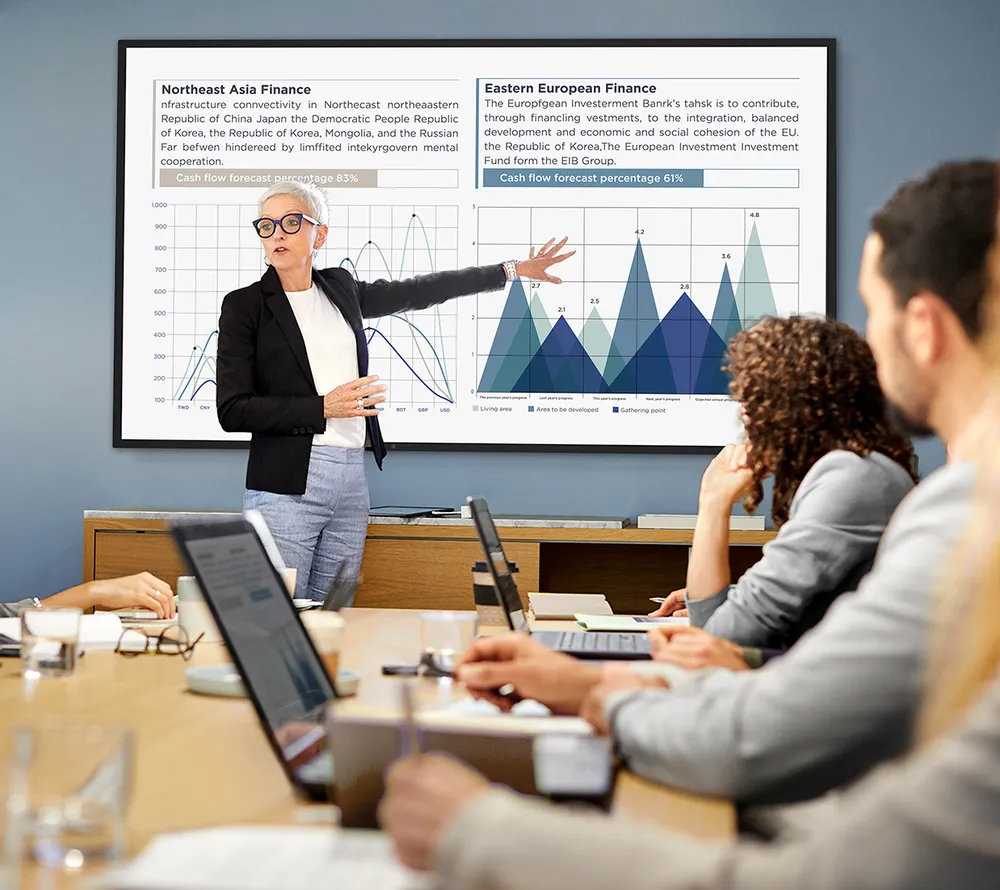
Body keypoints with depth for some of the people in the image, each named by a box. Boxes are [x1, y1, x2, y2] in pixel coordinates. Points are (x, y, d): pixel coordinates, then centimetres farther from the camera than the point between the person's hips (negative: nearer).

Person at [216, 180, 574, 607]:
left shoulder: (339, 289, 13)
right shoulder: (244, 305, -1)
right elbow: (232, 410, -7)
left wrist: (512, 270, 26)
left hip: (352, 480, 5)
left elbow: (418, 292, 23)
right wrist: (323, 408, -14)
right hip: (287, 483, -5)